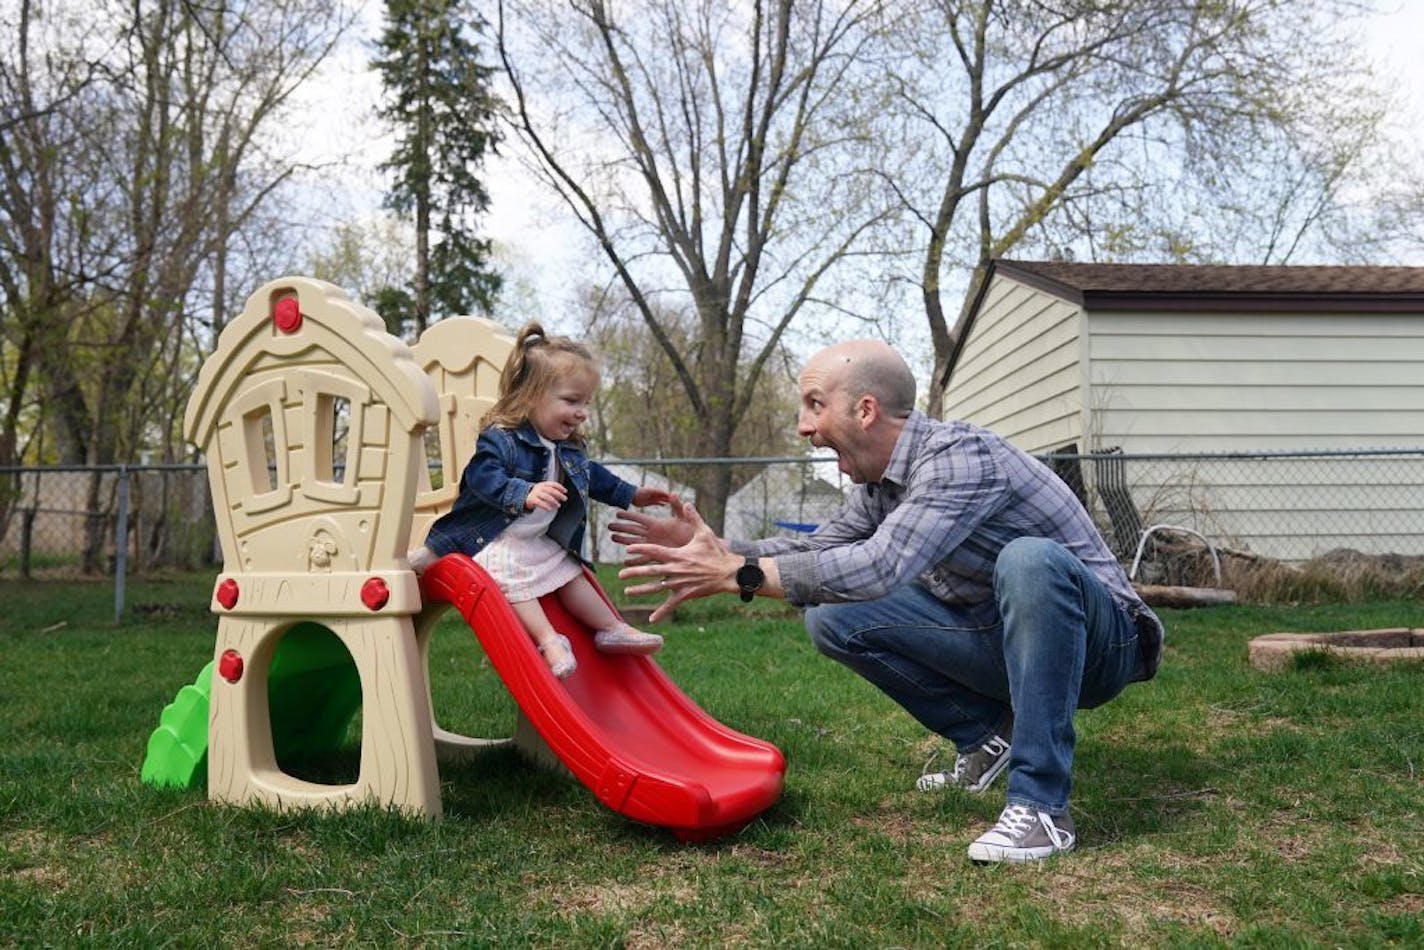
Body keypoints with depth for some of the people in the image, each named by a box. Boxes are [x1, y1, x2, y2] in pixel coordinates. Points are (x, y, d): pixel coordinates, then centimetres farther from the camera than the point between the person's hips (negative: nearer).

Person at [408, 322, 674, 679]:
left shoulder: (569, 449, 7)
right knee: (514, 580, -29)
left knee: (570, 574, 11)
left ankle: (612, 630, 20)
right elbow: (483, 477, -35)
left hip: (541, 541, 8)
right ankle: (549, 640, -32)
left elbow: (593, 476, 24)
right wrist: (525, 494, -50)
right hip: (494, 541, -8)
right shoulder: (500, 438, -21)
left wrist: (632, 495, 25)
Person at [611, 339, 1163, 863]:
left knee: (1029, 558, -39)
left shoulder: (960, 456, -26)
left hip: (1100, 639, -7)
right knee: (832, 616, -5)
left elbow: (881, 568, -38)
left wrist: (737, 574, -34)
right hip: (1003, 641, 7)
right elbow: (818, 548, 11)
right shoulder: (880, 484, 1)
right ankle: (988, 733, 7)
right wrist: (716, 549, -5)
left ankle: (1040, 806, -29)